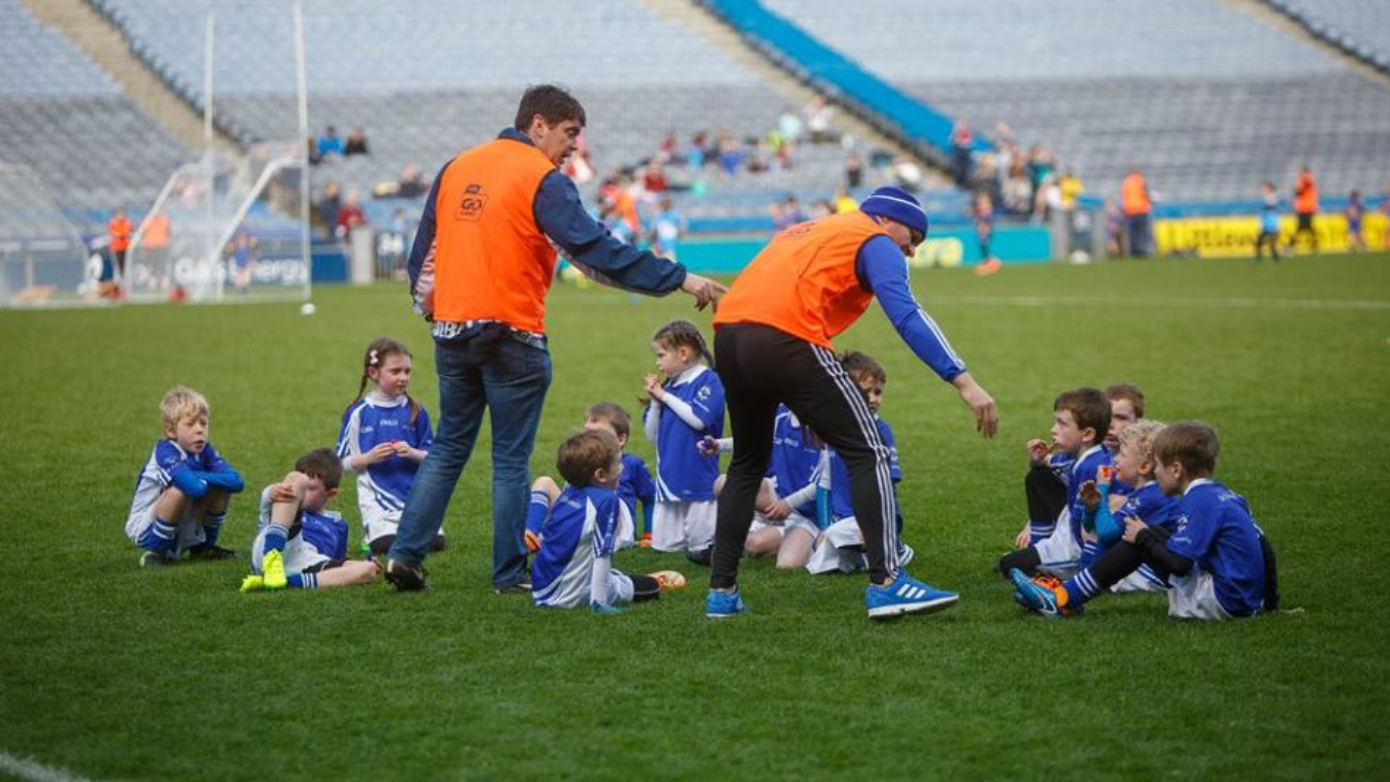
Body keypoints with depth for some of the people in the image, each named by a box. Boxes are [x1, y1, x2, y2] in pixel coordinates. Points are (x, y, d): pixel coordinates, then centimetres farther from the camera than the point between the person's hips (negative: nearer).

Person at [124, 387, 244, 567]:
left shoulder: (204, 451, -5)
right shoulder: (165, 452, -25)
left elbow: (236, 482, -18)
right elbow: (195, 488, -40)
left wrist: (198, 476, -24)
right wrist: (206, 479, -18)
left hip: (183, 530, 7)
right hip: (146, 530, -7)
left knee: (222, 488, -6)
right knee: (181, 490, -33)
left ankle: (203, 546, 11)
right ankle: (155, 553, -14)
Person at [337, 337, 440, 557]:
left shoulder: (416, 412, 6)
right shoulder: (358, 413, 1)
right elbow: (343, 463, 4)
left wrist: (413, 454, -10)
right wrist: (368, 458, -14)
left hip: (415, 495, 2)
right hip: (378, 499, -2)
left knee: (434, 542, -18)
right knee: (390, 546, -24)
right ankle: (372, 535, 10)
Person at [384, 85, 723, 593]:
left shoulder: (456, 168, 11)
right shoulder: (542, 178, -9)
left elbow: (424, 247, 16)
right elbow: (595, 250, -17)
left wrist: (429, 303, 28)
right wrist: (678, 280, -16)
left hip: (452, 333, 6)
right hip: (512, 335, -6)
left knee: (448, 449, 16)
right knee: (511, 460, 3)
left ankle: (404, 553, 8)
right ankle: (510, 574, 6)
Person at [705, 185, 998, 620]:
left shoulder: (809, 232, 34)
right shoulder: (876, 243, 10)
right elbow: (907, 318, -6)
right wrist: (964, 382, -13)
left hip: (728, 333, 8)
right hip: (786, 339, -8)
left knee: (748, 461, 24)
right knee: (867, 452, -1)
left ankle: (722, 591, 22)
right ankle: (885, 583, -10)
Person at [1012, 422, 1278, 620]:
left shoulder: (1198, 501, -15)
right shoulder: (1223, 494, 13)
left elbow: (1178, 564, -21)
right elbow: (1263, 545, 16)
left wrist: (1143, 536, -6)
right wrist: (1268, 599, 22)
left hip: (1222, 601, -10)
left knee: (1141, 540, -6)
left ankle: (1063, 601, -4)